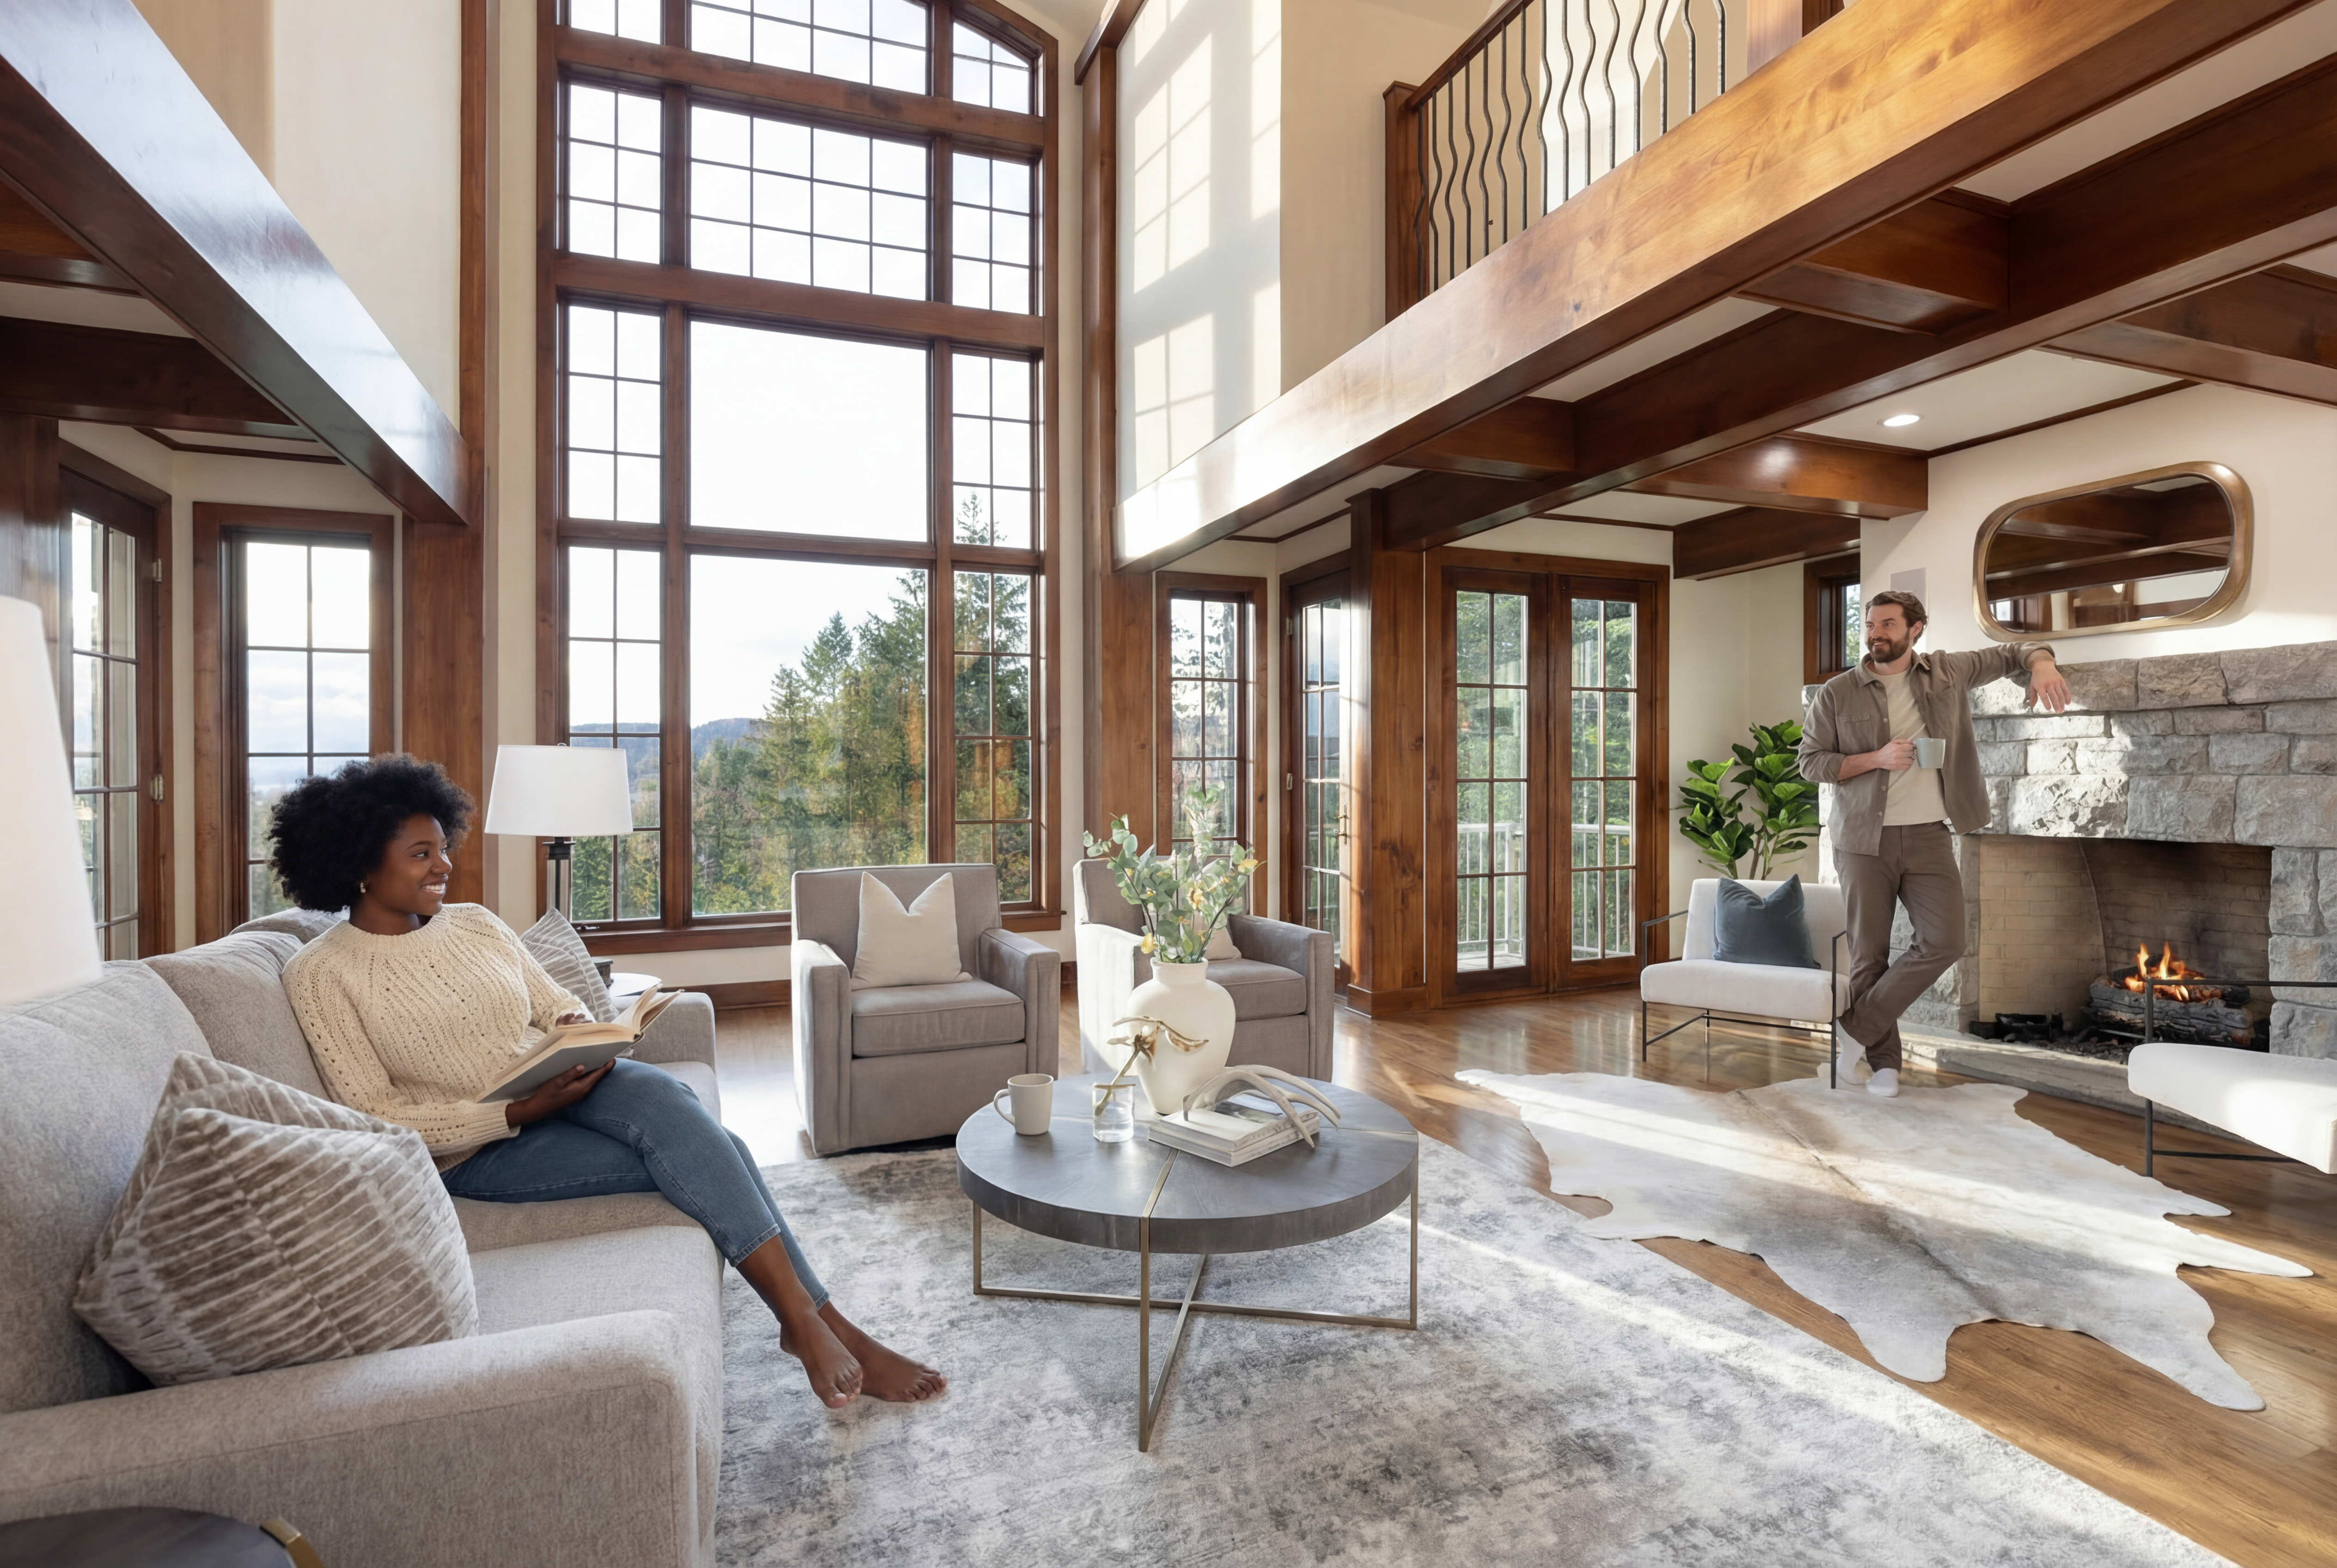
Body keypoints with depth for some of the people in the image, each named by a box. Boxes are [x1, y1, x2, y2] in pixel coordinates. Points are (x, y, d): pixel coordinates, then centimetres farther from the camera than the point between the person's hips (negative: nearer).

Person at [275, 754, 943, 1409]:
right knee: (694, 1153, -28)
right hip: (478, 1150, -4)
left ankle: (810, 1321, -28)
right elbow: (378, 1121, -11)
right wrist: (521, 1110, -22)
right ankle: (822, 1325, -22)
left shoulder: (475, 922, 9)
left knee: (667, 1099, -32)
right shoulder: (320, 974, -5)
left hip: (563, 1086, 4)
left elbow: (561, 1007, 16)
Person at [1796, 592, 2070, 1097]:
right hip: (1864, 841, -2)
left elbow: (2011, 654, 16)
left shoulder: (1947, 673, 6)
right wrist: (1875, 758, -15)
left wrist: (2042, 663, -7)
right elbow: (1810, 762, -2)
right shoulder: (1837, 694, -1)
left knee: (1944, 942, -10)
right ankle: (1884, 1060, 16)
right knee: (1869, 953, 2)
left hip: (1929, 838, 2)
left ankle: (1859, 1027, 5)